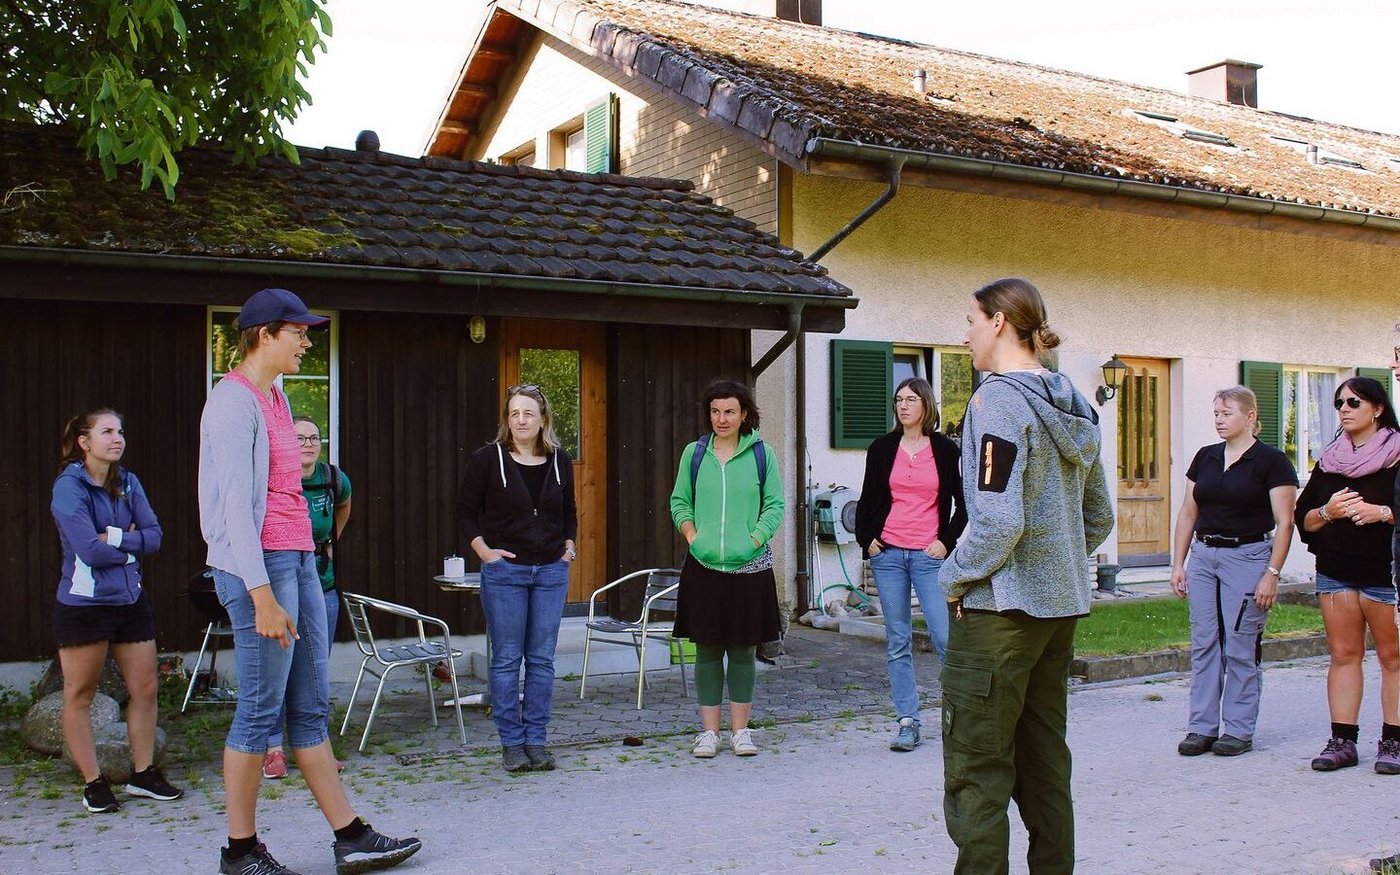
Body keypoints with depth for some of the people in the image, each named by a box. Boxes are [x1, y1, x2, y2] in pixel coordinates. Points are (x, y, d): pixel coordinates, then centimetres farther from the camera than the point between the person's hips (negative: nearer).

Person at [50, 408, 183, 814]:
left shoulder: (128, 483, 6)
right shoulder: (69, 487, -11)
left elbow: (154, 536, -2)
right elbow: (90, 550, -20)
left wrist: (115, 537, -15)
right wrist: (130, 548, -6)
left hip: (130, 599, 6)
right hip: (83, 603, -6)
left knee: (145, 689, 8)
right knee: (79, 695, 5)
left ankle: (144, 773, 21)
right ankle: (93, 783, 15)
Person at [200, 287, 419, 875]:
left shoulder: (274, 399, 18)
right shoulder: (234, 402, -10)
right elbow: (234, 505, -17)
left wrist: (301, 564, 15)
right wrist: (262, 594, -22)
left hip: (298, 561, 9)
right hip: (261, 565, -9)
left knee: (311, 706, 11)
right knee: (261, 710, -2)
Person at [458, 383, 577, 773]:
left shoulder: (559, 461, 8)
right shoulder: (487, 459, -3)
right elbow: (467, 512, 3)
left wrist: (568, 546, 7)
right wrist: (483, 550, -8)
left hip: (551, 570, 3)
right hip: (504, 571, -3)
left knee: (542, 659, 6)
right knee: (507, 659, 1)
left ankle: (537, 741, 14)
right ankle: (512, 744, 10)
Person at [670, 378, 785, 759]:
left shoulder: (762, 454, 3)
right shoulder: (694, 453, 7)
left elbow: (775, 504, 3)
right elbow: (679, 501, 12)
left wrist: (755, 539, -8)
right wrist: (691, 534, -3)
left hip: (749, 567, -1)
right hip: (703, 567, 1)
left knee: (743, 651, 7)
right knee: (707, 650, 5)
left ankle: (740, 729, 17)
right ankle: (709, 731, 14)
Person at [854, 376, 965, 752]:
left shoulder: (945, 450, 3)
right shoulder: (882, 448, 8)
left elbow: (964, 503, 8)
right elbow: (867, 499, 15)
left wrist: (946, 541, 0)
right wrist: (866, 539, 4)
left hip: (929, 555, -2)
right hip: (888, 554, 2)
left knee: (945, 637, -9)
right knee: (897, 642, 4)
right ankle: (907, 721, 9)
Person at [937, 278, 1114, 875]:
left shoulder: (998, 400, -15)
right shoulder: (1073, 406, 11)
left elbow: (998, 521, -23)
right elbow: (1099, 518, 17)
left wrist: (954, 578, -9)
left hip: (998, 607, -9)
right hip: (1061, 603, 9)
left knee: (977, 770, -2)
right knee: (1045, 762, 16)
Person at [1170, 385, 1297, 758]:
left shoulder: (1271, 461, -4)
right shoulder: (1205, 457, 11)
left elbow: (1284, 522, -7)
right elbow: (1188, 513, 15)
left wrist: (1272, 574, -12)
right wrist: (1178, 564, 9)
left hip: (1247, 557, -5)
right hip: (1203, 556, 5)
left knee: (1241, 647, -2)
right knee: (1203, 644, 4)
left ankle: (1239, 731, 8)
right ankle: (1202, 727, 10)